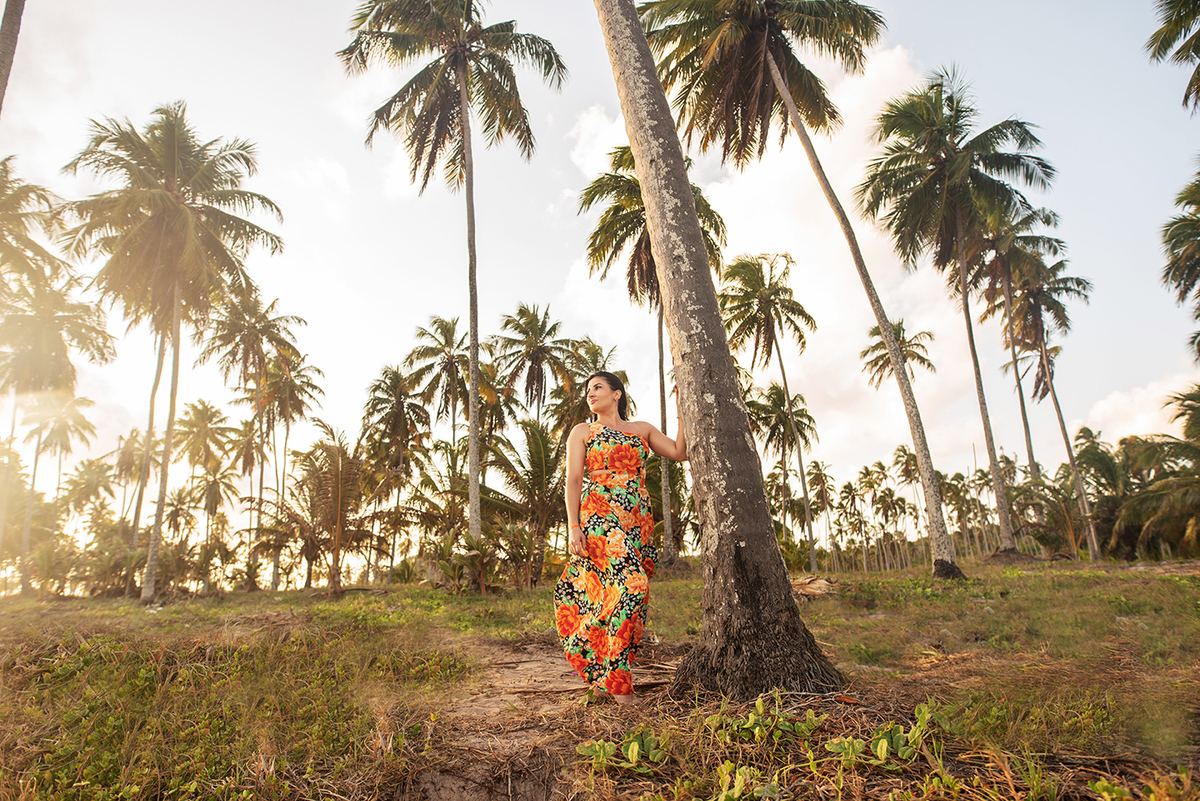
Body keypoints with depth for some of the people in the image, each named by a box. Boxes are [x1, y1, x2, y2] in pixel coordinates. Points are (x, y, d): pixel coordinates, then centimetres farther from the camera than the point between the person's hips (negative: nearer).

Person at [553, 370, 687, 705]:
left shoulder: (643, 429, 20)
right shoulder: (582, 432, 12)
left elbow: (680, 453, 12)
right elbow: (573, 480, 3)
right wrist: (573, 527, -8)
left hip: (638, 520, 4)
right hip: (600, 517, -4)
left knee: (634, 595, -1)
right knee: (629, 587, -18)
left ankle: (606, 675, 12)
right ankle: (617, 683, -12)